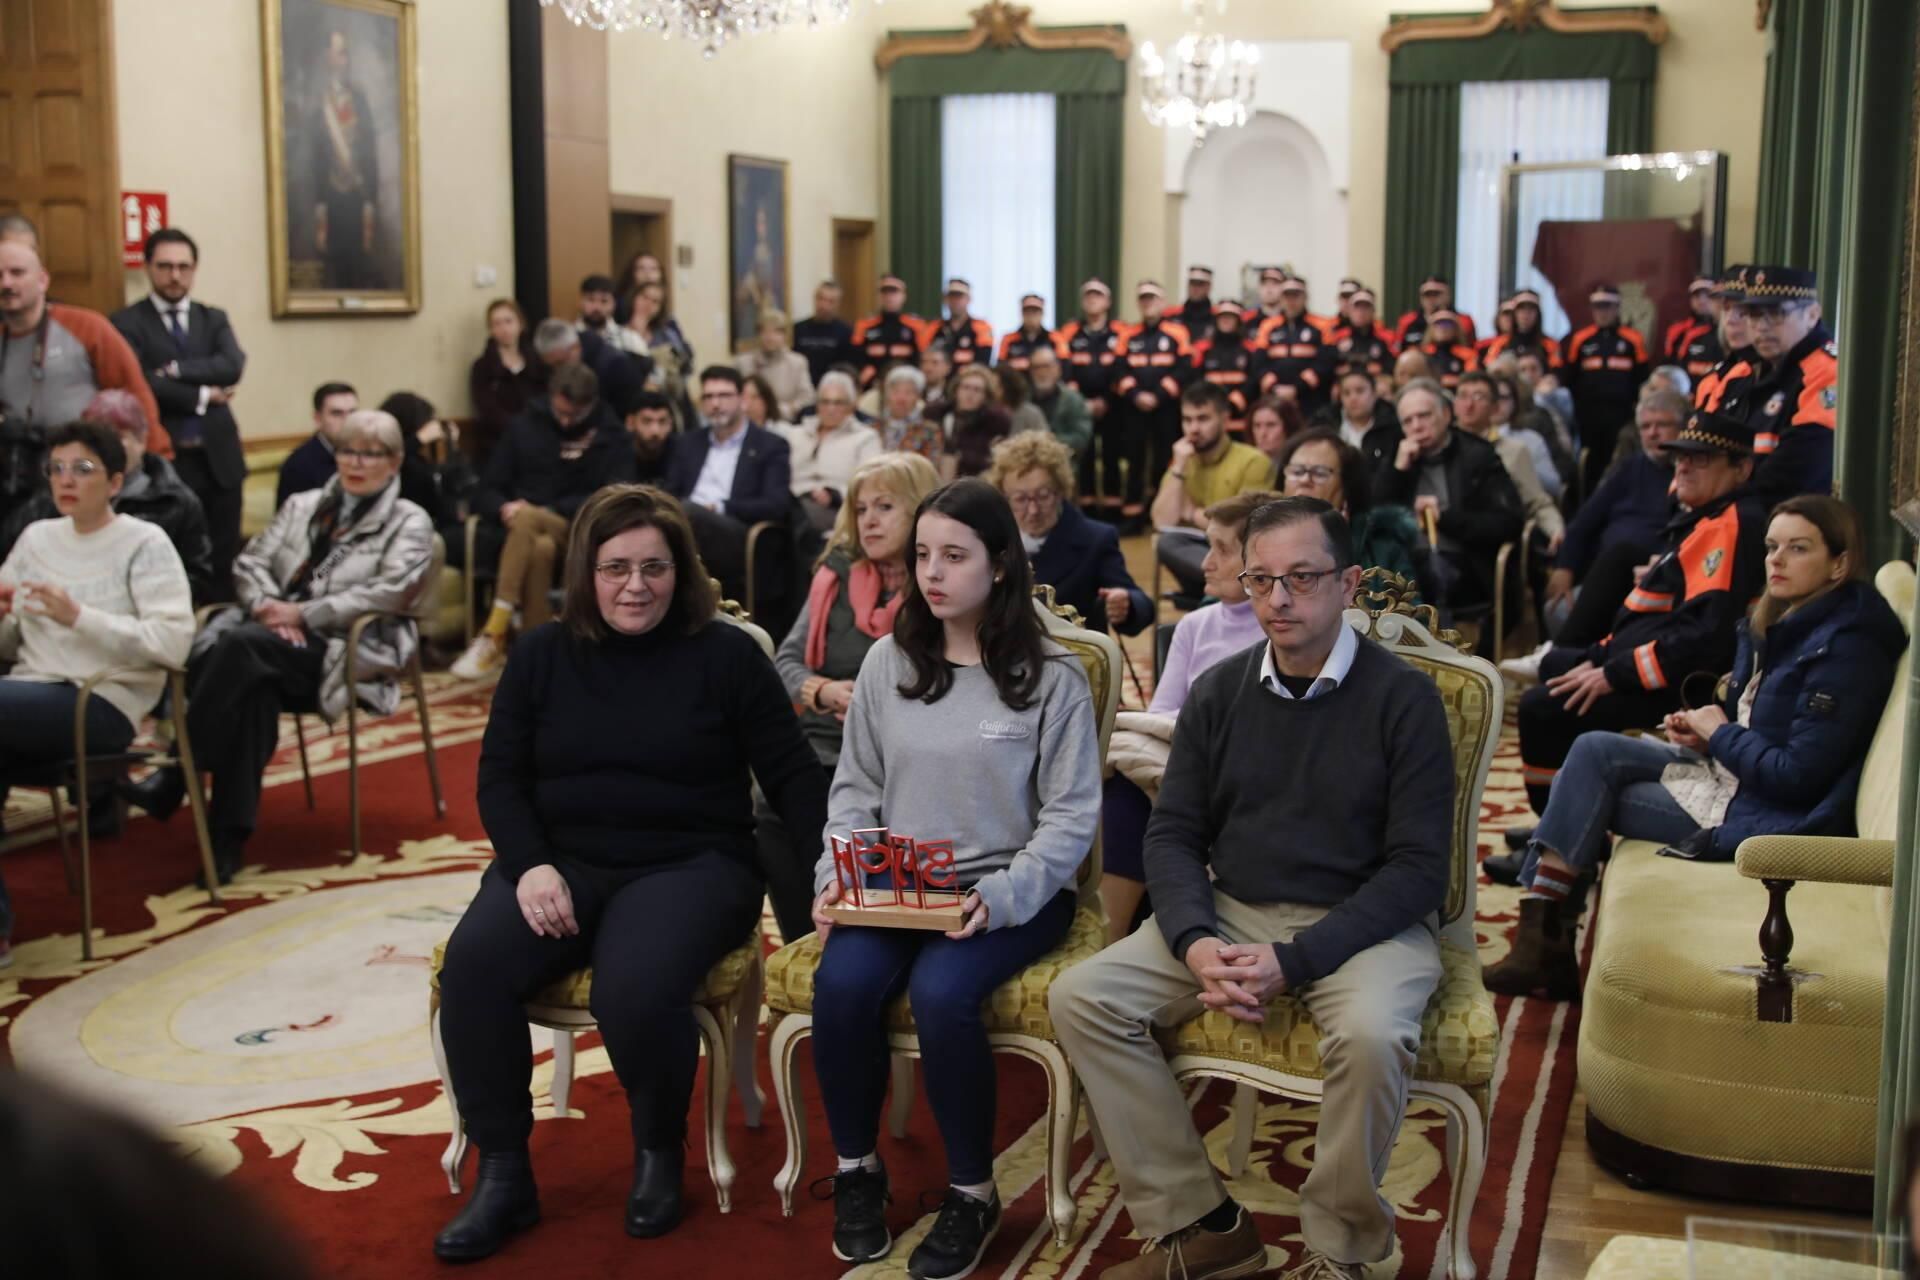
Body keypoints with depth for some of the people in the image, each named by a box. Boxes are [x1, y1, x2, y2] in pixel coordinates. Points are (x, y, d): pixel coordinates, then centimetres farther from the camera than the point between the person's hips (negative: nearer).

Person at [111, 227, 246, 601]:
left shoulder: (214, 319, 14)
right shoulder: (127, 323, 0)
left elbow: (233, 365, -5)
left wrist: (176, 370, -15)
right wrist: (202, 395, -10)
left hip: (218, 458, 4)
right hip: (163, 460, -4)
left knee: (224, 561, 7)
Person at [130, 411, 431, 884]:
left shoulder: (409, 522, 7)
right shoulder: (302, 506, 23)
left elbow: (389, 593, -9)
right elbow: (250, 562, 16)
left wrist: (304, 614, -14)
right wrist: (269, 605, -7)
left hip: (343, 650, -4)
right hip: (276, 635, 4)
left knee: (240, 645, -33)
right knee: (254, 684, -35)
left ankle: (177, 777, -26)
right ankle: (229, 837, -33)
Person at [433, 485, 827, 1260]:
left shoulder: (726, 655, 1)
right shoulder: (541, 655, 9)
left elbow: (791, 775, 2)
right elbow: (500, 778, 7)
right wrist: (531, 863, -12)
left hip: (690, 864, -3)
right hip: (563, 860, 3)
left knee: (635, 989, -34)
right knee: (472, 964, -26)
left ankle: (660, 1151, -2)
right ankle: (503, 1175, -10)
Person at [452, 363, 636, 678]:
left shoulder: (610, 436, 9)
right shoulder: (525, 426, 13)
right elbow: (486, 493, 12)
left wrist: (546, 512, -13)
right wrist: (504, 508, -14)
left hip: (576, 538, -1)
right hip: (515, 535, 1)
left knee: (527, 520, -34)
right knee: (540, 548, -35)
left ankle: (493, 636, -36)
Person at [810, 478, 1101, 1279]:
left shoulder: (1052, 676, -4)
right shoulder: (887, 662, 7)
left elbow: (1071, 817, -6)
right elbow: (855, 789, 11)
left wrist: (1001, 897, -21)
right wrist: (838, 877, -7)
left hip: (1009, 895, -3)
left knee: (940, 991, -32)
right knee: (842, 983, -27)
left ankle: (972, 1194, -10)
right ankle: (856, 1170, -2)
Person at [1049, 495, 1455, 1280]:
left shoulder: (1402, 698, -7)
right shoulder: (1218, 692, 6)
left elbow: (1417, 867, -11)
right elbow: (1173, 833, 6)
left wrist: (1293, 960, -21)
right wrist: (1197, 943, -15)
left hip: (1362, 922, -4)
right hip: (1229, 914, 5)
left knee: (1371, 1034, -36)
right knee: (1081, 997, -15)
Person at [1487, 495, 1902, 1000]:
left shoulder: (1844, 647, -20)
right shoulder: (1780, 621, 8)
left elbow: (1798, 775, -23)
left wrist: (1720, 734, -10)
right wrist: (1703, 728, 1)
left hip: (1773, 818, -9)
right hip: (1732, 770, 9)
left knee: (1591, 795, -11)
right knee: (1593, 750, -3)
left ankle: (1543, 939, 0)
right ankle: (1541, 932, -5)